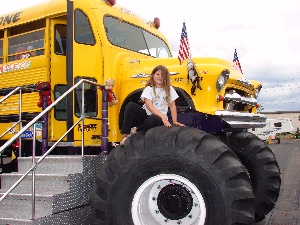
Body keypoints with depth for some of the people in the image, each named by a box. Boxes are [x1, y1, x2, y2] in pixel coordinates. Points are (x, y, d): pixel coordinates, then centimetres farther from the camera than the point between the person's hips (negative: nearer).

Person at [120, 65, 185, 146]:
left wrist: (174, 121, -4)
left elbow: (172, 106, 7)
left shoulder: (169, 90, 4)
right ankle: (125, 135, -25)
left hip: (159, 118, -1)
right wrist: (162, 116, -26)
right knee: (131, 106, -26)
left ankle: (135, 130, -12)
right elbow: (149, 105, -14)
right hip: (146, 114, 1)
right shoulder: (149, 89, 0)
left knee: (152, 120, -40)